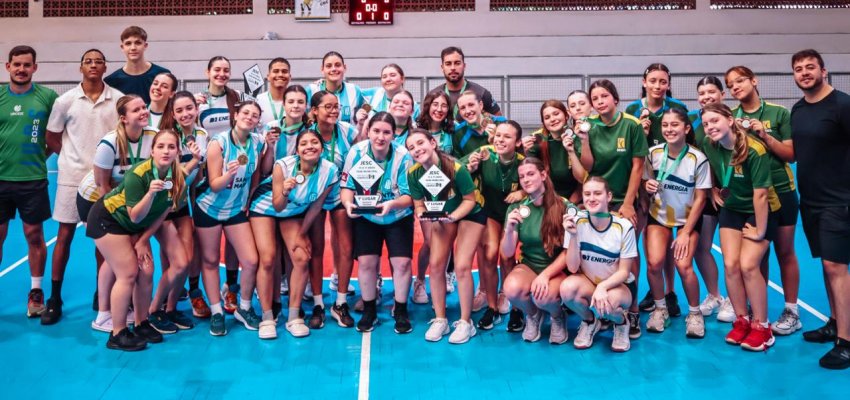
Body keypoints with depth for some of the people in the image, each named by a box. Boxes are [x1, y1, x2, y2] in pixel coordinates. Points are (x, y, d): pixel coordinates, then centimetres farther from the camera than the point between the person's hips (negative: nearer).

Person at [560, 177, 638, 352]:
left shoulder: (624, 226, -17)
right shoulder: (577, 222, -14)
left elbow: (624, 272, -12)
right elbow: (573, 268, -16)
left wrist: (603, 287, -31)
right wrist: (573, 236, -29)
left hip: (618, 284, -2)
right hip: (588, 282, 2)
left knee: (605, 303, -35)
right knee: (567, 288, -31)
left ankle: (621, 322, 4)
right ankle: (589, 321, 2)